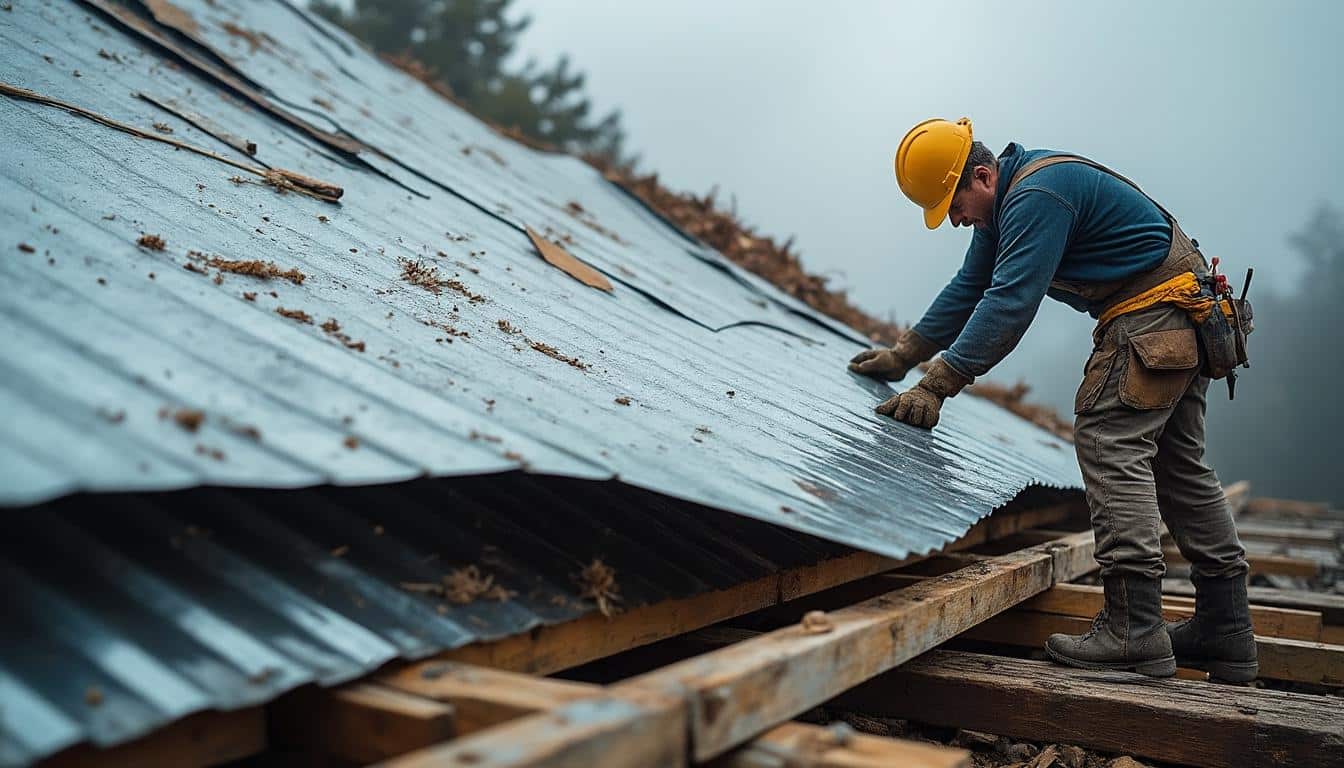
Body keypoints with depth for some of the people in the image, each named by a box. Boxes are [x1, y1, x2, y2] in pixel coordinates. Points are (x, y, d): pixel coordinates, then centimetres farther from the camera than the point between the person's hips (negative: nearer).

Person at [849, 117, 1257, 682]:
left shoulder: (1038, 195, -22)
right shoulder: (1006, 202, 12)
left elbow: (1009, 303, -29)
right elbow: (970, 288, 16)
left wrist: (935, 386, -29)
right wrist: (903, 355, 14)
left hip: (1155, 311, -11)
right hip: (1182, 318, 11)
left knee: (1110, 441, -16)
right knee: (1177, 465, 11)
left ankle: (1133, 629, -19)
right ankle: (1225, 633, 17)